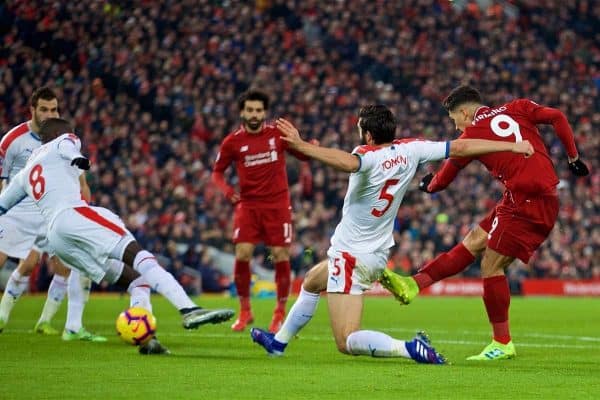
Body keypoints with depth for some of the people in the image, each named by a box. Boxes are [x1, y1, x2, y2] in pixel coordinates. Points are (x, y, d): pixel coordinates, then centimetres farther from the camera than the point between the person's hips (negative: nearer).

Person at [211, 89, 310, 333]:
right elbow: (217, 173, 10)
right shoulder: (233, 142, 0)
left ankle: (280, 313, 11)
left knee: (281, 256, -3)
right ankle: (245, 311, 7)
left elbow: (303, 155, 12)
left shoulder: (278, 134, 1)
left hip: (277, 204, 0)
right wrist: (226, 190, -10)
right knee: (242, 255, -10)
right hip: (248, 205, 0)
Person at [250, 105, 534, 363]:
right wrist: (511, 146, 5)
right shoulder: (410, 150, -4)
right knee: (311, 282, 35)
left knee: (347, 343, -10)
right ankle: (278, 342, 48)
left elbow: (347, 162, -47)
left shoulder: (369, 156, -23)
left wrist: (299, 145, -53)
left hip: (350, 255, -9)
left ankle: (411, 349, -27)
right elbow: (460, 148, -2)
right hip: (376, 255, 9)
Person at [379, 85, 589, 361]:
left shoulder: (472, 133, 1)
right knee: (472, 244, 9)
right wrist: (573, 157, 12)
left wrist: (429, 185, 34)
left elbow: (444, 178, 12)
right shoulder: (517, 108, 14)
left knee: (492, 265, -3)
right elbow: (558, 118, 3)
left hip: (526, 201, -8)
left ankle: (502, 344, 2)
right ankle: (412, 285, 9)